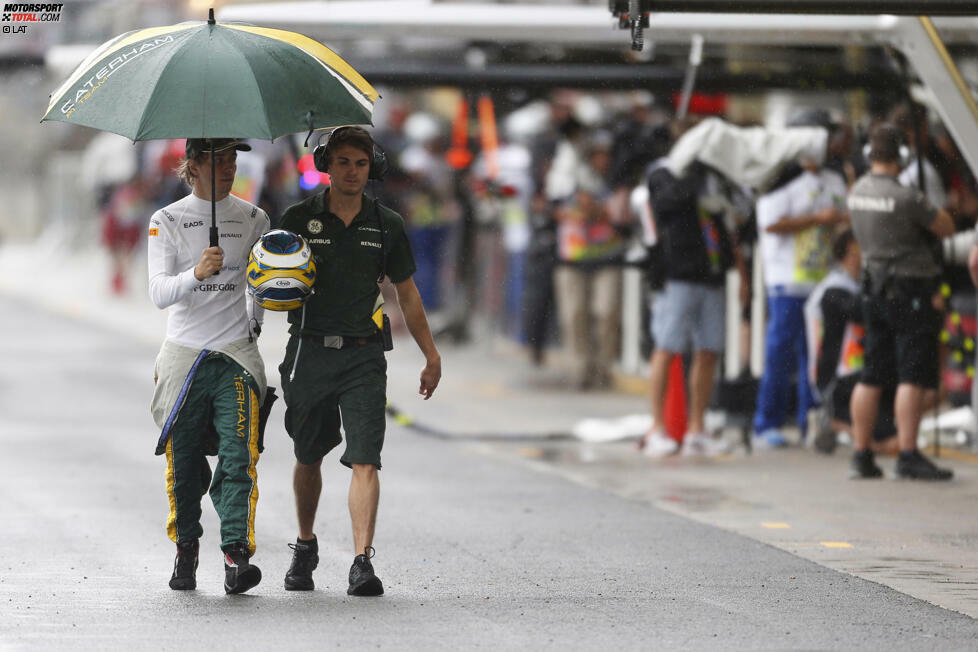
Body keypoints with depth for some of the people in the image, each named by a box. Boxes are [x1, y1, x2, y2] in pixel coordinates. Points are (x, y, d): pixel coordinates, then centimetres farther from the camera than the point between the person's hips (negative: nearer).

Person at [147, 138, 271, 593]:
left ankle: (237, 553, -18)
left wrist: (253, 320, 12)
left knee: (238, 456, -13)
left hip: (236, 355, 1)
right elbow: (159, 293, -10)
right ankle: (186, 547, 22)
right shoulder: (167, 220, 2)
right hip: (184, 352, 0)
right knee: (183, 462, 3)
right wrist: (196, 274, -26)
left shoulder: (253, 219, 8)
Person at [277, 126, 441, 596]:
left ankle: (362, 562, -18)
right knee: (308, 458, 13)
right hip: (309, 351, 0)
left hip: (362, 355, 0)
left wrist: (431, 356, 13)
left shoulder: (386, 225, 6)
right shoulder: (298, 219, 2)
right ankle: (305, 548, 34)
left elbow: (407, 294, 14)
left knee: (365, 460, -13)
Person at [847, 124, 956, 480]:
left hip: (874, 287, 8)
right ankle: (908, 455, -11)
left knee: (871, 377, 10)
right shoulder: (906, 198, -19)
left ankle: (861, 454, 12)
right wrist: (932, 208, 13)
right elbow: (947, 228, -8)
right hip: (910, 291, -8)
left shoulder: (858, 191, 7)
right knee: (913, 376, -7)